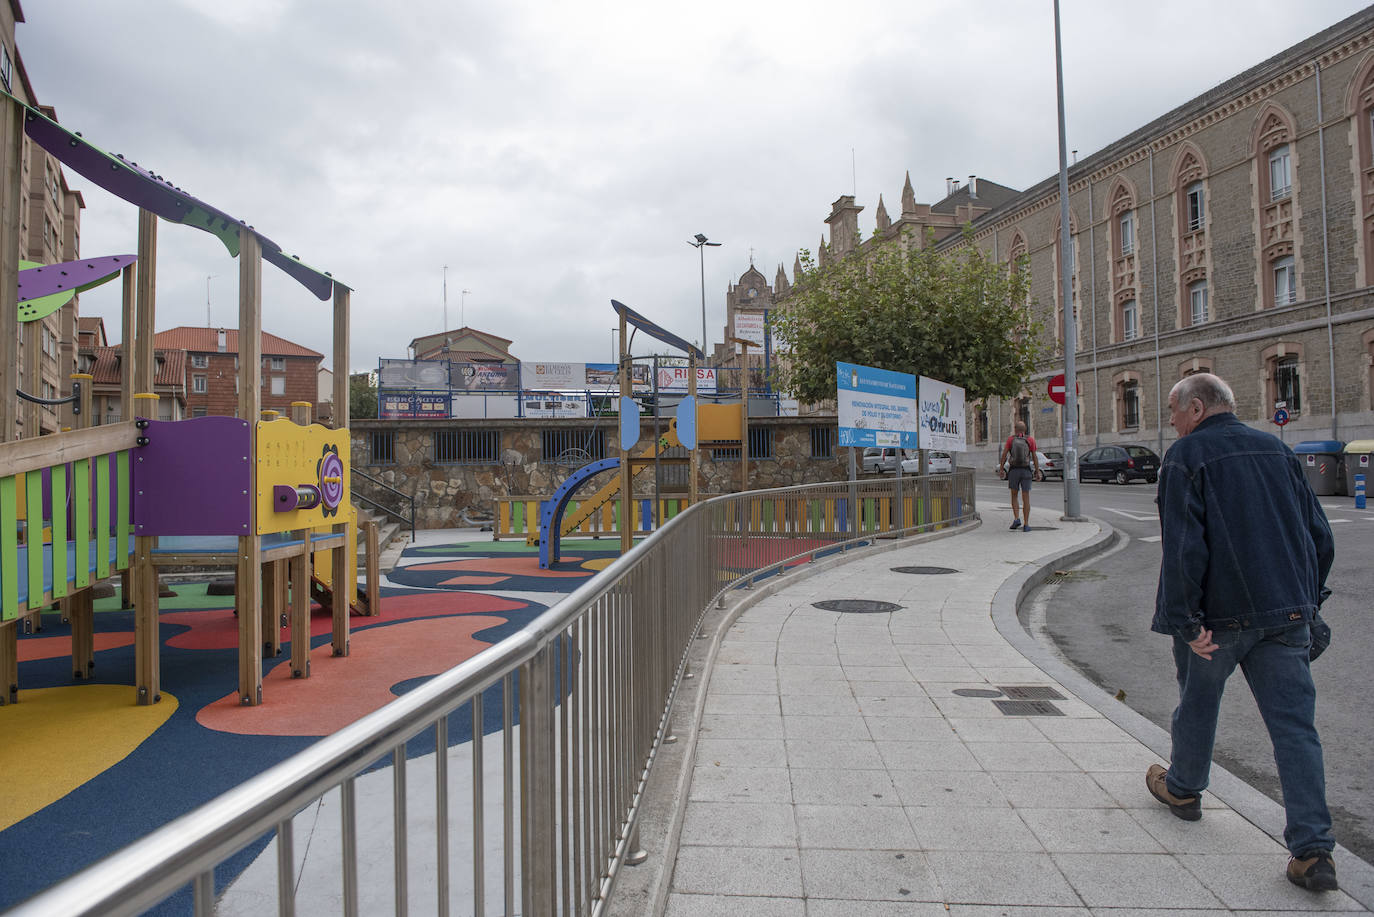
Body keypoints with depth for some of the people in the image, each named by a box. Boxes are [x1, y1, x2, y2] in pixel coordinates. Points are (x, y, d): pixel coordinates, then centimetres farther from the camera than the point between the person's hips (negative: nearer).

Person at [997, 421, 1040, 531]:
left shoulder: (1010, 439, -1)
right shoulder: (1030, 440, -1)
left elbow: (1004, 455, -7)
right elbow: (1034, 457, -1)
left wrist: (1001, 469, -4)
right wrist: (1037, 471, 5)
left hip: (1013, 471, 0)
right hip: (1026, 471, 0)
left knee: (1014, 496, 16)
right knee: (1026, 499, 4)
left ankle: (1016, 519, 0)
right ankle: (1026, 525, 3)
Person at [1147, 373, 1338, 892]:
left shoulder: (1186, 456, -9)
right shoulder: (1277, 449, 10)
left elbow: (1183, 547, -18)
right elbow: (1319, 533, 13)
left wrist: (1187, 621, -15)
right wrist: (1309, 597, 19)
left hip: (1220, 613, -5)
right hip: (1288, 612, 5)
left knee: (1197, 704, 16)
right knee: (1295, 725, 5)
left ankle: (1182, 789, 37)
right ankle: (1313, 850, 2)